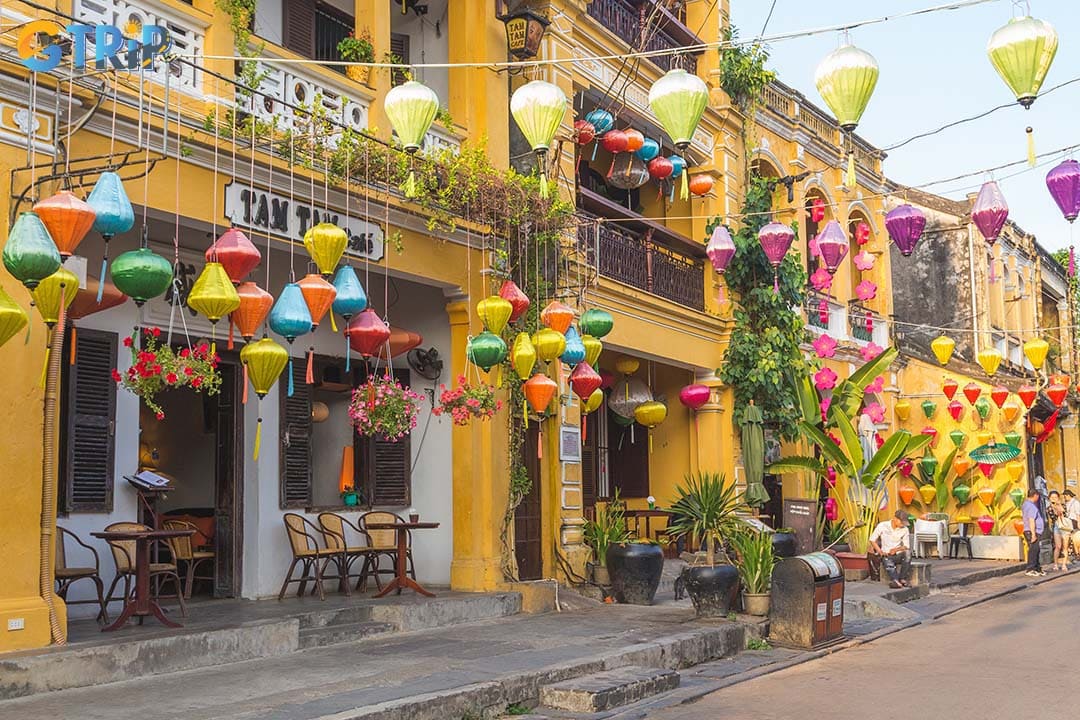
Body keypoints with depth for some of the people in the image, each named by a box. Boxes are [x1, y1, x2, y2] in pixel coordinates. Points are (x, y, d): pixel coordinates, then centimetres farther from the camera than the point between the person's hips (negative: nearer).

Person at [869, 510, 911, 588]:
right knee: (889, 563, -36)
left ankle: (902, 579, -29)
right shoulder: (882, 525, -4)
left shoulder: (904, 529, 3)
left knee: (908, 552, -32)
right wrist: (880, 552, -12)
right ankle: (895, 580, -60)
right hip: (886, 555, -2)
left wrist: (896, 549, -15)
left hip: (898, 555, 2)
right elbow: (872, 540, 1)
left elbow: (906, 546, 5)